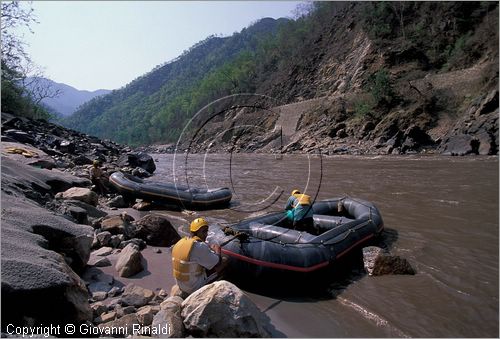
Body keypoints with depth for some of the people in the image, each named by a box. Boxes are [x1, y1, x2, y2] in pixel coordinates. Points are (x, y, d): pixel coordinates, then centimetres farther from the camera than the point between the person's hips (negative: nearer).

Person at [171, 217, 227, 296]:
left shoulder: (180, 242, 1)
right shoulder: (200, 246, -24)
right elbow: (218, 263, -16)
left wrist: (210, 249, 13)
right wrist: (217, 250, 3)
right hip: (196, 287, -8)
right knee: (224, 263, 0)